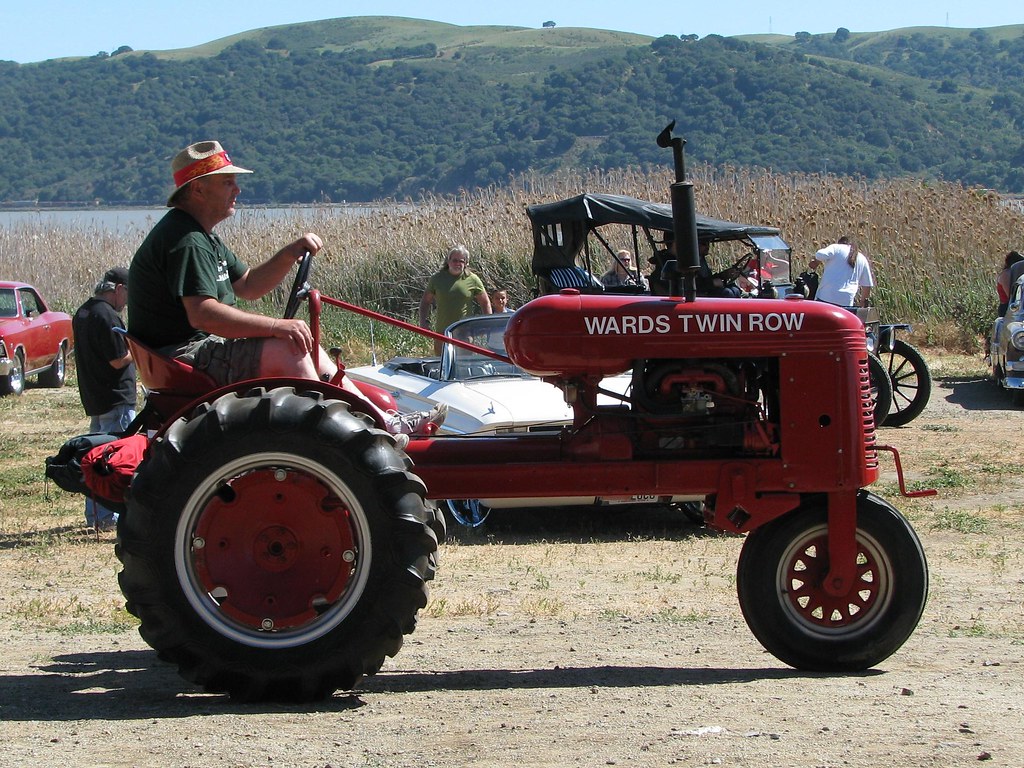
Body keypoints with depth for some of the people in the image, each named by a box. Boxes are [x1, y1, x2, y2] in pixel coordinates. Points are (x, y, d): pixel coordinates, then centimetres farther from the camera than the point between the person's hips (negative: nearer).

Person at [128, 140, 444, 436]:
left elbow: (247, 286, 19)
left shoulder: (203, 238, 18)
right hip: (181, 354, -11)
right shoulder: (186, 241, -19)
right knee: (286, 350, -26)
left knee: (306, 348, 10)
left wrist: (289, 255, 2)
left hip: (202, 347, 11)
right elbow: (202, 314, -30)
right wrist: (276, 326, -30)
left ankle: (386, 423, 6)